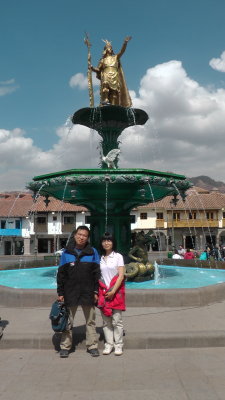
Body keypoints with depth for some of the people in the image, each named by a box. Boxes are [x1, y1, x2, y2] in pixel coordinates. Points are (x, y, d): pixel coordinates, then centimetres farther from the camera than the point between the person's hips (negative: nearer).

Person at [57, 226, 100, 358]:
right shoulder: (67, 252, 1)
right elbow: (61, 274, 4)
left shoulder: (93, 252, 1)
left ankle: (92, 346, 22)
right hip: (70, 293, 0)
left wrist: (96, 291, -3)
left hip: (88, 293, 0)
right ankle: (65, 346, 22)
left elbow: (97, 274, 2)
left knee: (90, 321, 10)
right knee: (68, 321, 9)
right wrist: (60, 293, 1)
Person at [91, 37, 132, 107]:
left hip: (115, 77, 2)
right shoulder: (103, 60, 23)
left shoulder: (115, 57, 23)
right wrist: (93, 68, -3)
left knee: (115, 90, -12)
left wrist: (125, 43, -6)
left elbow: (122, 51, 8)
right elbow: (98, 69, 18)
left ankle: (113, 106, -15)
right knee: (105, 84, -33)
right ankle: (105, 100, -42)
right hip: (106, 75, -2)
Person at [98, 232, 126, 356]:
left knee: (117, 320, -3)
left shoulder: (118, 256, 1)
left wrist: (113, 291, -12)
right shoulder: (101, 258, 12)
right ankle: (108, 344, 14)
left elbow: (121, 276, -5)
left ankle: (118, 345, 6)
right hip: (103, 292, 3)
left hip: (116, 291, -3)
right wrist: (98, 292, 2)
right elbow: (98, 276, 13)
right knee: (106, 321, 6)